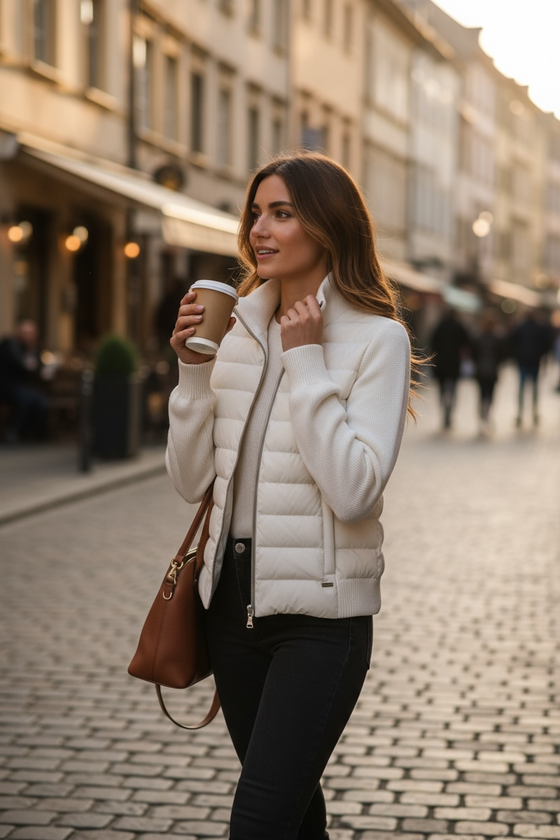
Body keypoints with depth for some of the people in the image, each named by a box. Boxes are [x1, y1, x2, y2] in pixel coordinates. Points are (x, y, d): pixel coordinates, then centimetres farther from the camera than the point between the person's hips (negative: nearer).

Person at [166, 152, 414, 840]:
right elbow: (191, 481, 6)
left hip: (321, 610, -6)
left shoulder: (377, 338, -9)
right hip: (235, 598, 6)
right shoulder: (239, 331, 7)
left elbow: (355, 491, -21)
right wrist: (194, 369, -6)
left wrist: (306, 359, -17)